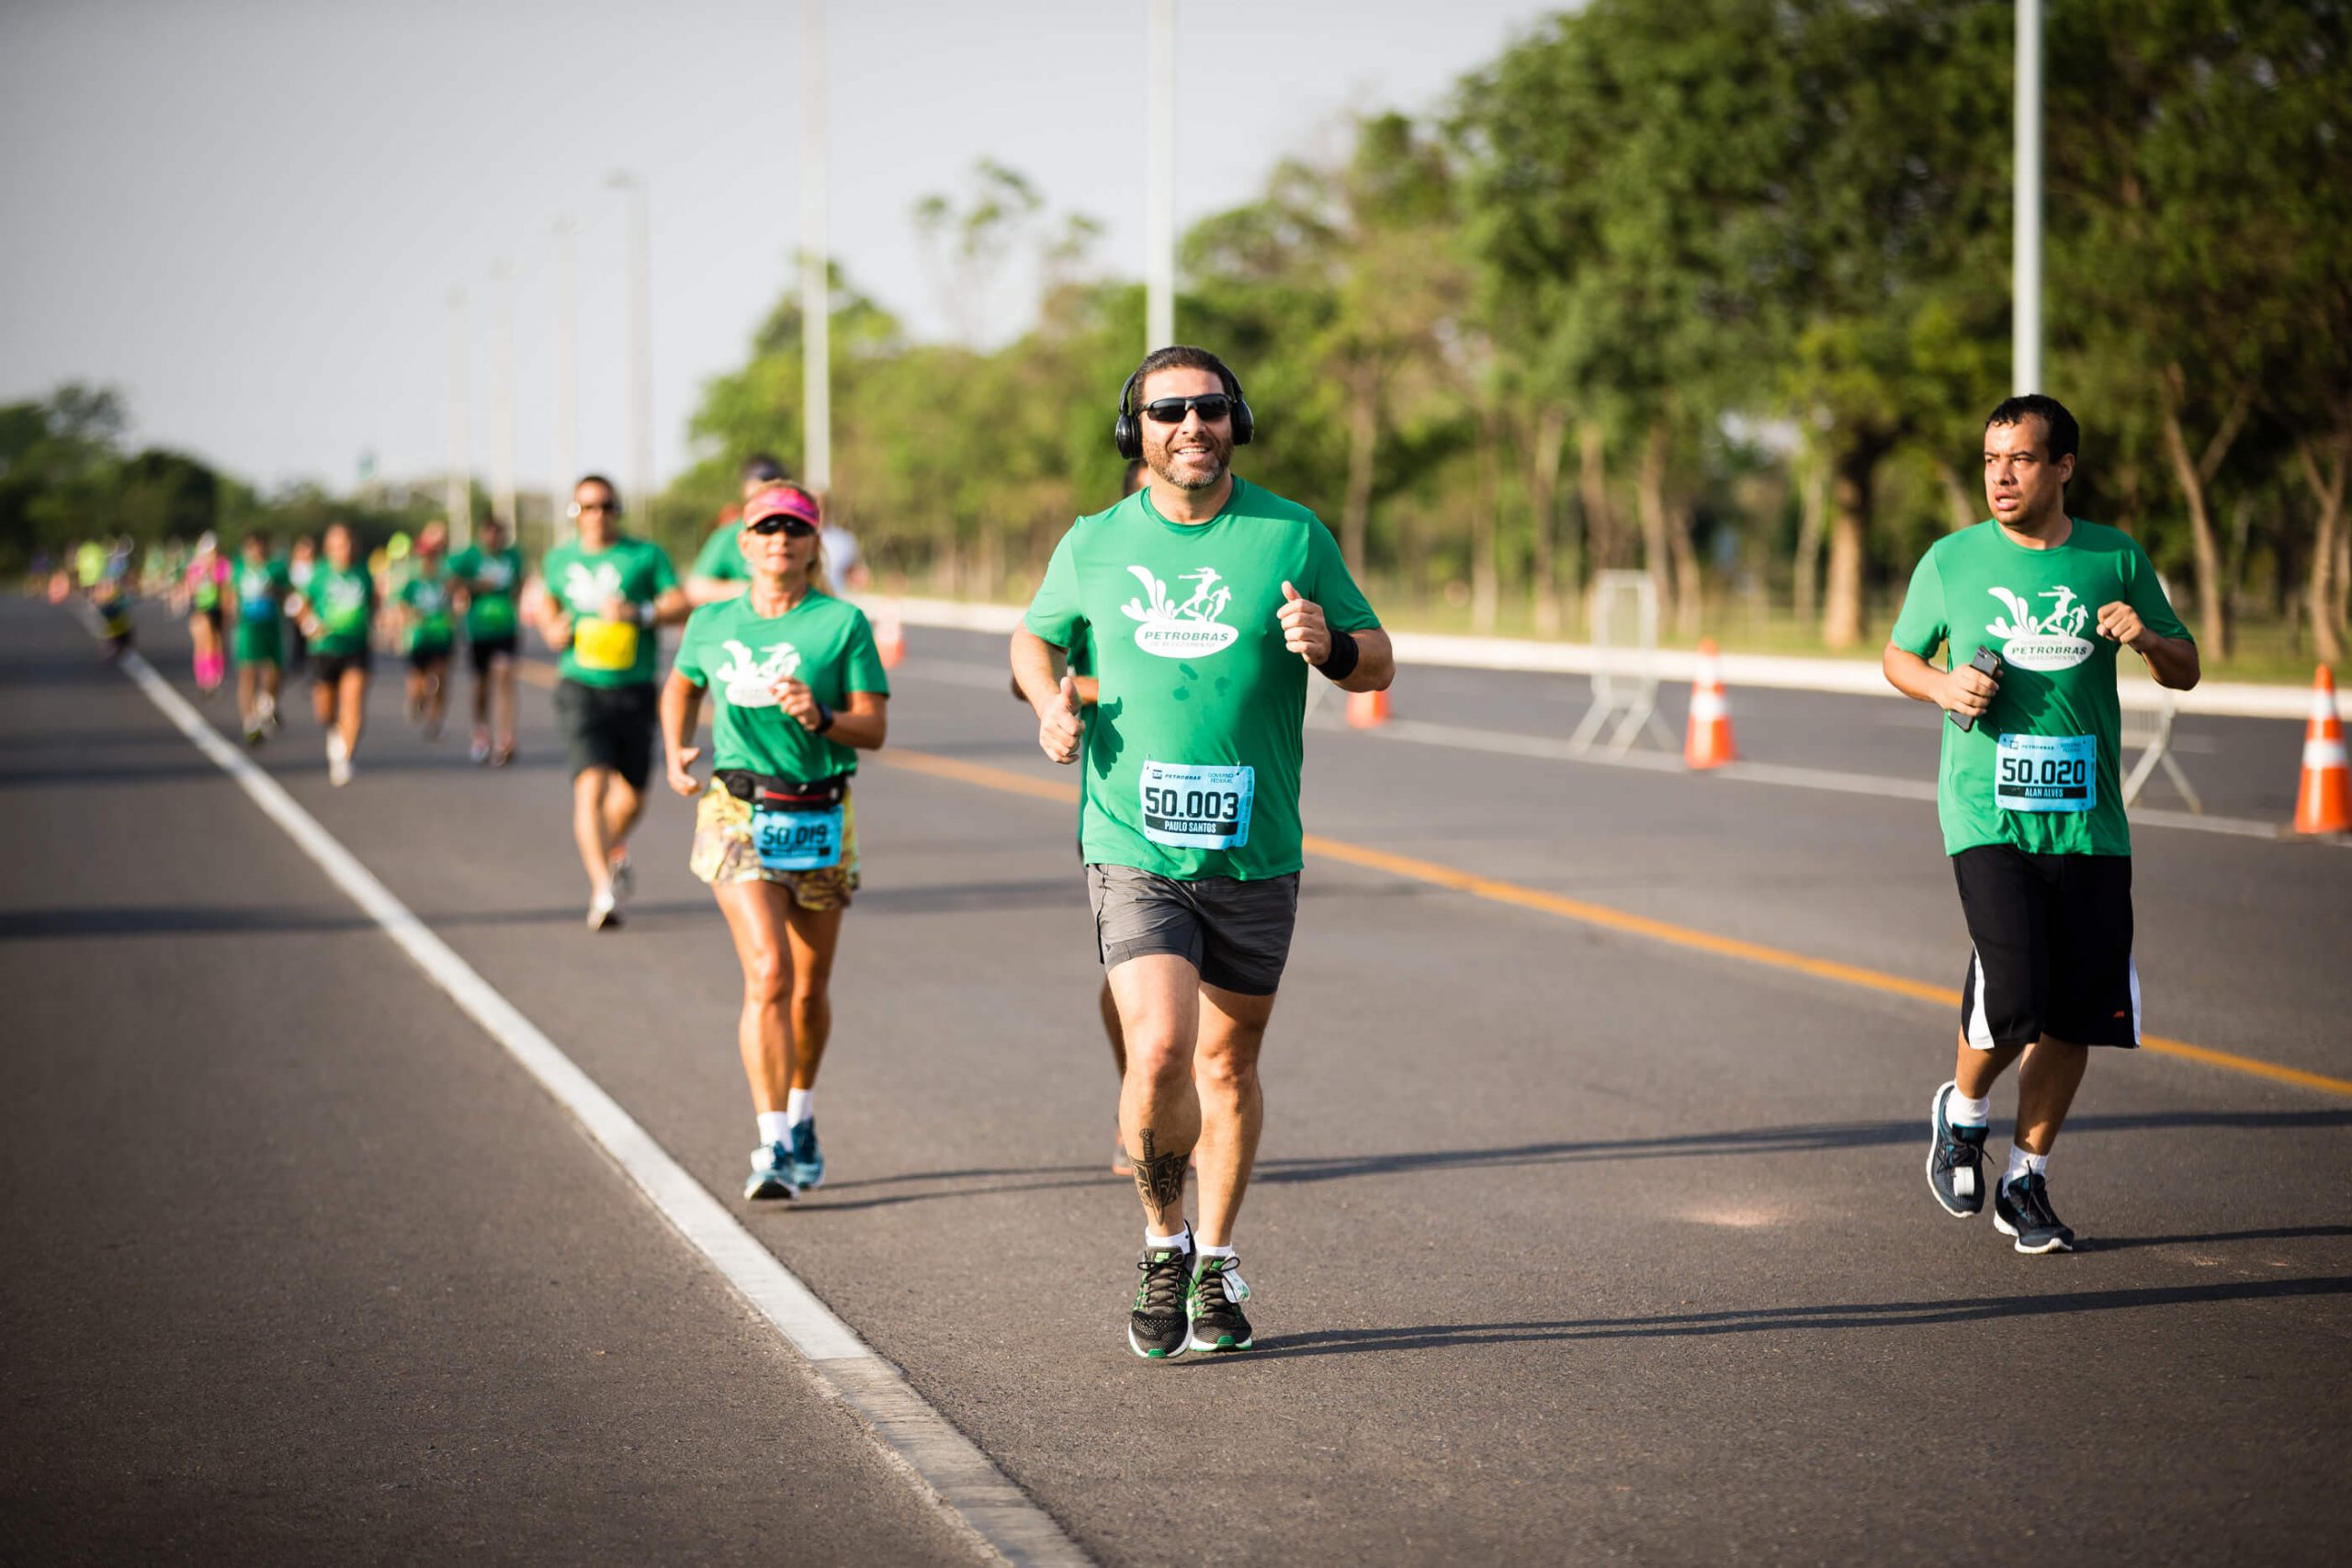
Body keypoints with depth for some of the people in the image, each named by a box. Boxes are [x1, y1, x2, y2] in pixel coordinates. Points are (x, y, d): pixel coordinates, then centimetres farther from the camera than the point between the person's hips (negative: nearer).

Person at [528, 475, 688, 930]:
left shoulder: (646, 555, 2)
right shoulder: (559, 560, 9)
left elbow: (682, 606, -3)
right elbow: (542, 600, 28)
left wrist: (639, 613, -19)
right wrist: (552, 629, 7)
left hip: (635, 690, 1)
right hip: (581, 686, 0)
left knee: (632, 795, 10)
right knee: (591, 784, -18)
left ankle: (613, 846, 45)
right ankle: (603, 889, -22)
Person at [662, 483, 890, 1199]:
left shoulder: (843, 623, -3)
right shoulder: (712, 624, 4)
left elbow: (875, 728, -5)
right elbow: (680, 686, 25)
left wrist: (821, 718, -23)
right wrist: (675, 753, 11)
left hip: (819, 819, 1)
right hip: (737, 812, 0)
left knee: (809, 988, 12)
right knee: (768, 973, -17)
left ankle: (800, 1118, 36)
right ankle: (773, 1145, -19)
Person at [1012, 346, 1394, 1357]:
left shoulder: (1293, 536, 0)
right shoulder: (1094, 545, 3)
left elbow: (1380, 665, 5)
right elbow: (1034, 637, 21)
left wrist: (1328, 646, -17)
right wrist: (1050, 700, 0)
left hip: (1254, 854, 1)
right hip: (1133, 848, -1)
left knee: (1228, 1062, 11)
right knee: (1159, 1051, -16)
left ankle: (1215, 1269, 28)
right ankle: (1163, 1245, 8)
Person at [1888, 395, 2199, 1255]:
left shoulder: (2116, 558, 6)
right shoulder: (1951, 560, 3)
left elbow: (2186, 671, 14)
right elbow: (1898, 657, 16)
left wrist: (2148, 638, -9)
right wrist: (1943, 684, -6)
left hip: (2089, 821, 2)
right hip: (1988, 817, -2)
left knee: (2076, 1012, 2)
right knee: (2013, 996, -16)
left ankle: (2027, 1179, 19)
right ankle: (1962, 1110, 14)